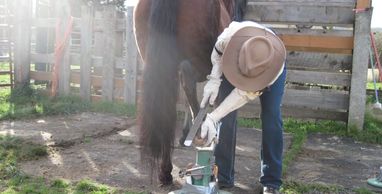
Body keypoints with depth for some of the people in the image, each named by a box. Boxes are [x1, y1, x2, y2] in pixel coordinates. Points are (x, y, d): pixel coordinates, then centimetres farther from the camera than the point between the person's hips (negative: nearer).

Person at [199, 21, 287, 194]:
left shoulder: (276, 67, -43)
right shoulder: (232, 34, -44)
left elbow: (246, 93, -37)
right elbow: (218, 53, -19)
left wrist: (213, 117, -42)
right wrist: (214, 79, -34)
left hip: (270, 69, -1)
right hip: (233, 62, 2)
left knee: (271, 118, -12)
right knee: (226, 118, -7)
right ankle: (223, 177, 4)